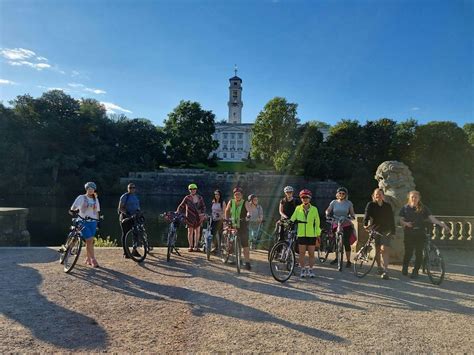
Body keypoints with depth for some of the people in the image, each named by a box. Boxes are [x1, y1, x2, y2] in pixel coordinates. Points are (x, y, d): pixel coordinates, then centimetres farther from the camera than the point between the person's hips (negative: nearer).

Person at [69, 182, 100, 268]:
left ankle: (88, 259, 21)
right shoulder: (81, 197, -1)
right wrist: (73, 212, -27)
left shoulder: (95, 199, 12)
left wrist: (98, 221, 13)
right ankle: (93, 260, -7)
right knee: (89, 240, -11)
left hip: (93, 222, 4)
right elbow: (73, 208, -7)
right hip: (83, 222, -4)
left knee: (89, 241, 8)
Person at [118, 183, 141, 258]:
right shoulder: (124, 196, -6)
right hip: (125, 217, -6)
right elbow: (120, 207, -11)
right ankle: (125, 253, 7)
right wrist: (126, 213, -24)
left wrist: (138, 210, 3)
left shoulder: (136, 196, 15)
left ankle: (134, 251, 16)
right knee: (125, 234, 1)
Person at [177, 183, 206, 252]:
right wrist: (177, 213, -10)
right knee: (190, 231, 2)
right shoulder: (187, 198, 0)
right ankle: (190, 246, 10)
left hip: (198, 217, 2)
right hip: (190, 217, -2)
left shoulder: (200, 198, 7)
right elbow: (181, 206, 1)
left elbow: (203, 207, 10)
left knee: (197, 231, 3)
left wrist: (203, 213, -6)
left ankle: (196, 246, 11)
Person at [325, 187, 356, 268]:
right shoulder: (334, 202, 6)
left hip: (346, 225, -2)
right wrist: (328, 214, -18)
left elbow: (352, 213, 6)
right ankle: (337, 258, 29)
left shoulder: (349, 203, 4)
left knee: (346, 242, -5)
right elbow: (328, 211, 3)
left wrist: (352, 216, -16)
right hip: (336, 225, 2)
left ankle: (348, 261, 6)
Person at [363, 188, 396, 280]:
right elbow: (367, 215, -12)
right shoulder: (370, 205, 3)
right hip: (375, 230, 0)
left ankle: (385, 271, -14)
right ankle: (379, 267, 27)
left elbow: (391, 219, 12)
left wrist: (393, 231, 7)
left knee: (384, 249, -13)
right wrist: (365, 224, -30)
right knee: (377, 250, 9)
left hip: (386, 231, 0)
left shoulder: (388, 206, 9)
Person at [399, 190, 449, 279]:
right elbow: (401, 220, 2)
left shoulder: (423, 208, 5)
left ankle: (415, 271, 14)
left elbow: (431, 218, -3)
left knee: (419, 253, 0)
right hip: (409, 233, -1)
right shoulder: (405, 208, 5)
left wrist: (441, 224, -16)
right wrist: (406, 223, -19)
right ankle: (405, 267, 25)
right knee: (408, 252, 0)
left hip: (420, 233, 1)